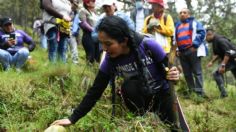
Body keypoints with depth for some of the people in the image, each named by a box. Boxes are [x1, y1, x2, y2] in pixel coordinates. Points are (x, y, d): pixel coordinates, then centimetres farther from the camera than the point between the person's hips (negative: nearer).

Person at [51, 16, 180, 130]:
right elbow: (95, 91, -15)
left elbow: (168, 69, -15)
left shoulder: (148, 45, -31)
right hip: (141, 96, 2)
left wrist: (173, 76, -40)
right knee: (128, 87, -30)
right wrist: (73, 118, -18)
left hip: (162, 92, -2)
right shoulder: (110, 59, -21)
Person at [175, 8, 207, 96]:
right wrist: (177, 50, 8)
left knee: (197, 72, -6)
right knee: (187, 73, 7)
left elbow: (201, 33, -5)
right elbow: (174, 38, 23)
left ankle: (199, 92, -8)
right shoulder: (177, 25, 23)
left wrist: (194, 45, -13)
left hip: (193, 50, -6)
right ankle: (191, 91, 15)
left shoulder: (194, 23, 8)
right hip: (182, 52, 6)